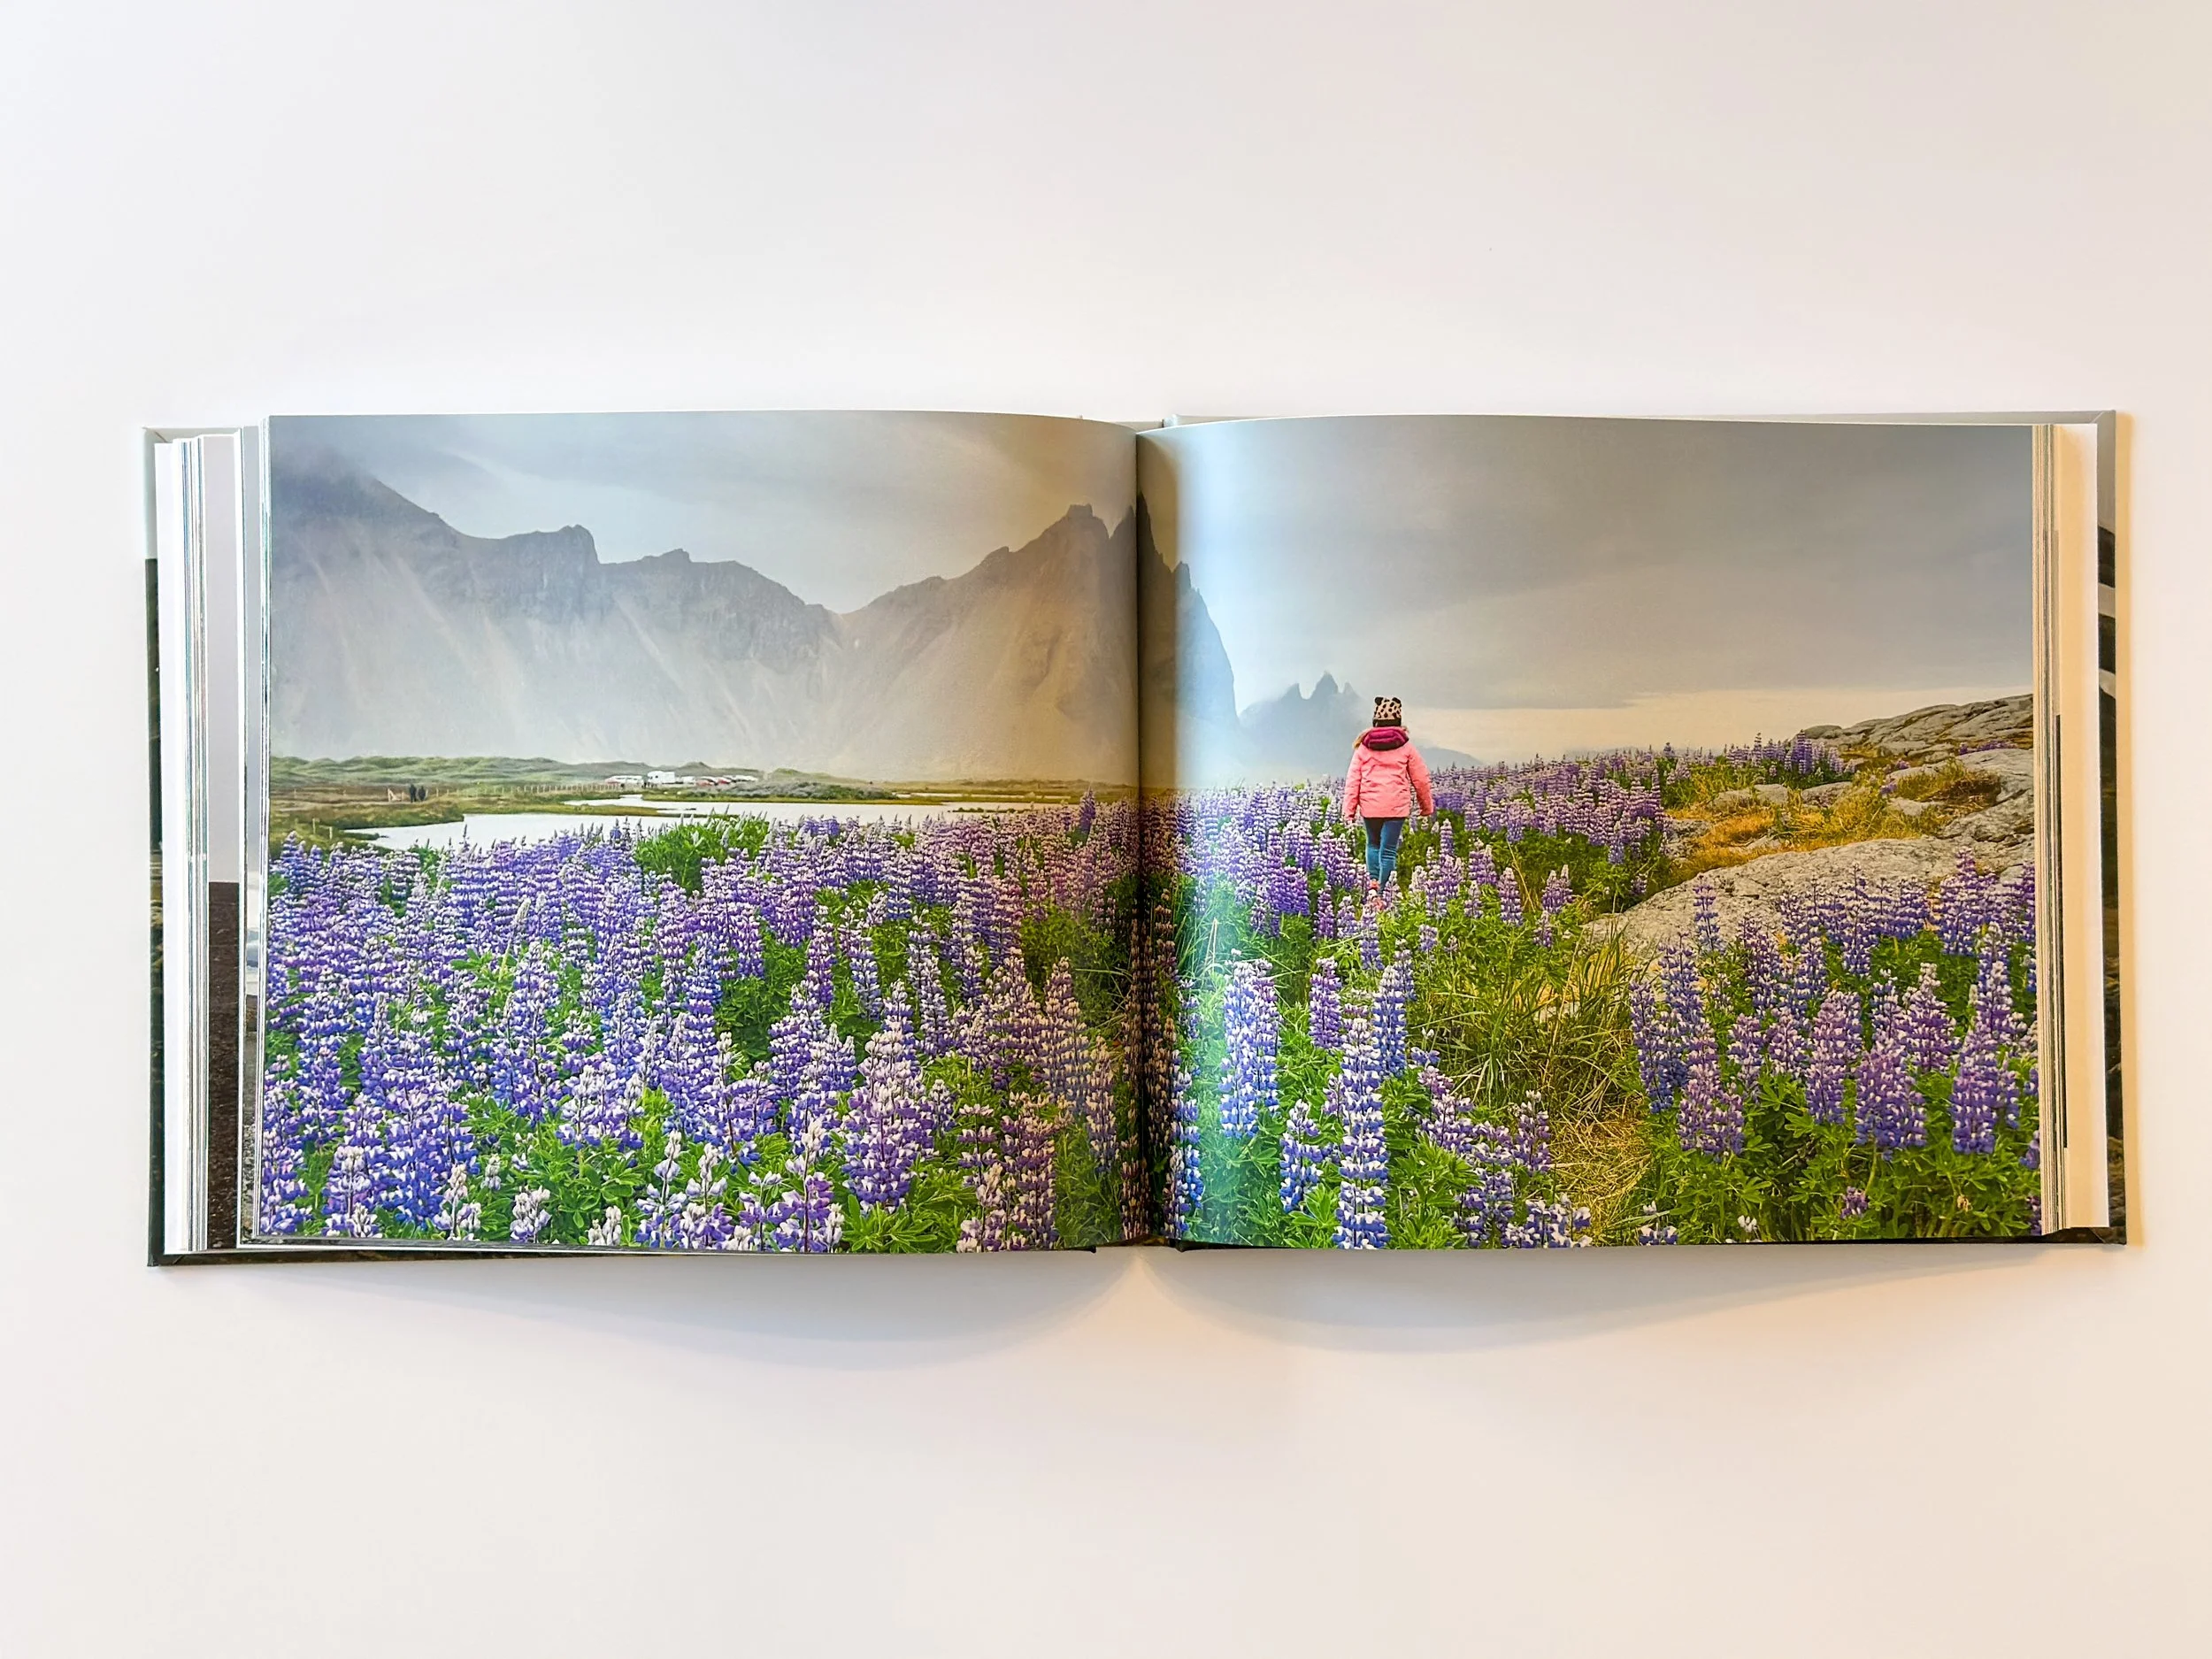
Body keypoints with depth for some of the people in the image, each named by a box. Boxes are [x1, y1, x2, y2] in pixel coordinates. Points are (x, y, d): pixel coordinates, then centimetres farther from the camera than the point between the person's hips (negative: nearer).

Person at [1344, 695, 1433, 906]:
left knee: (1373, 844, 20)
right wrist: (1427, 805, 20)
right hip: (1396, 806, -2)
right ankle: (1382, 894, -3)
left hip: (1369, 806, 2)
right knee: (1388, 850, 2)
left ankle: (1372, 884, 3)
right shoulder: (1406, 746, 2)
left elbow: (1353, 779, 2)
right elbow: (1420, 778, 7)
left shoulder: (1364, 746, 5)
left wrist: (1349, 809, 4)